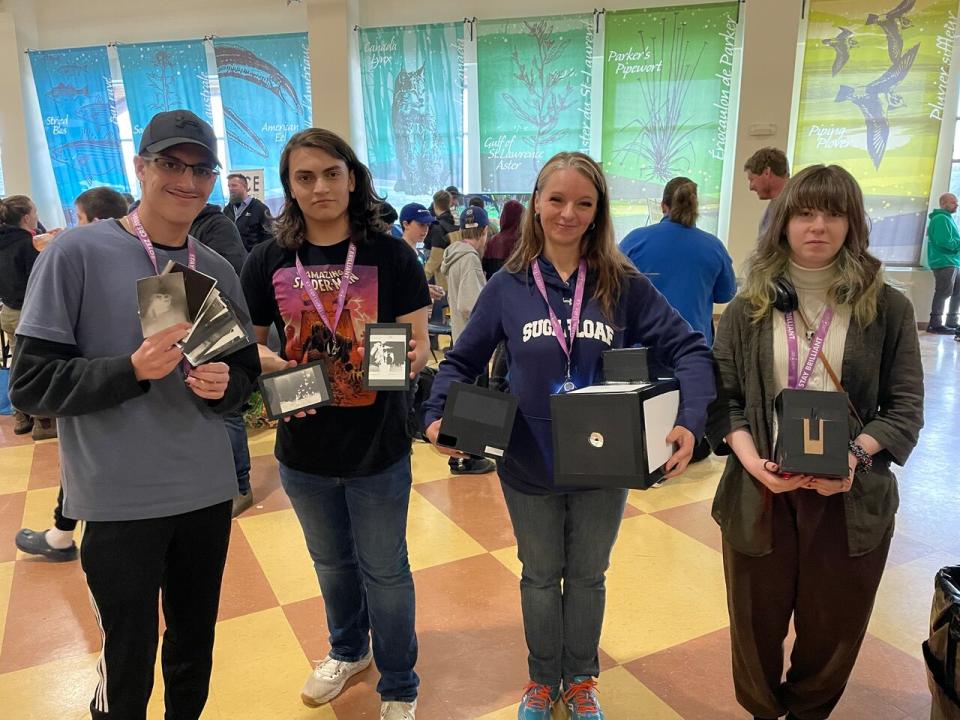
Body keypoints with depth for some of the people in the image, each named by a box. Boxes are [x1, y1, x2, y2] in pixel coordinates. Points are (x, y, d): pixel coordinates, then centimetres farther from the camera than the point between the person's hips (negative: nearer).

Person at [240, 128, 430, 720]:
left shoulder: (391, 254, -10)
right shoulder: (268, 261, -3)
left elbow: (419, 344, -8)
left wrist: (410, 359, -30)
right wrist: (275, 366, -16)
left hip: (378, 446, -3)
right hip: (303, 446, 3)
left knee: (384, 570, 13)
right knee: (331, 562, 25)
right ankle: (349, 650, 52)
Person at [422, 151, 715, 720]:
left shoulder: (624, 284, -9)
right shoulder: (507, 286, -7)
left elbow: (689, 349, -9)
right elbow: (463, 361, -1)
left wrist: (691, 421, -25)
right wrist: (438, 417, -17)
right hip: (530, 465, 0)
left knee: (588, 575, 21)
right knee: (541, 576, 20)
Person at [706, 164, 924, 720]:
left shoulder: (887, 308, -1)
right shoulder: (749, 308, 1)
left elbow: (906, 405, -1)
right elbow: (724, 397, -1)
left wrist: (855, 454, -18)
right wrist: (752, 461, -17)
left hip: (853, 496, 0)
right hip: (760, 491, 0)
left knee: (833, 623, 16)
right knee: (757, 618, 15)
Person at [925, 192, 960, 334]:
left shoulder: (947, 218, 22)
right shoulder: (941, 218, -11)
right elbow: (944, 242, -21)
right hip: (944, 263, -10)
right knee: (943, 293, -11)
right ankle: (935, 324, -9)